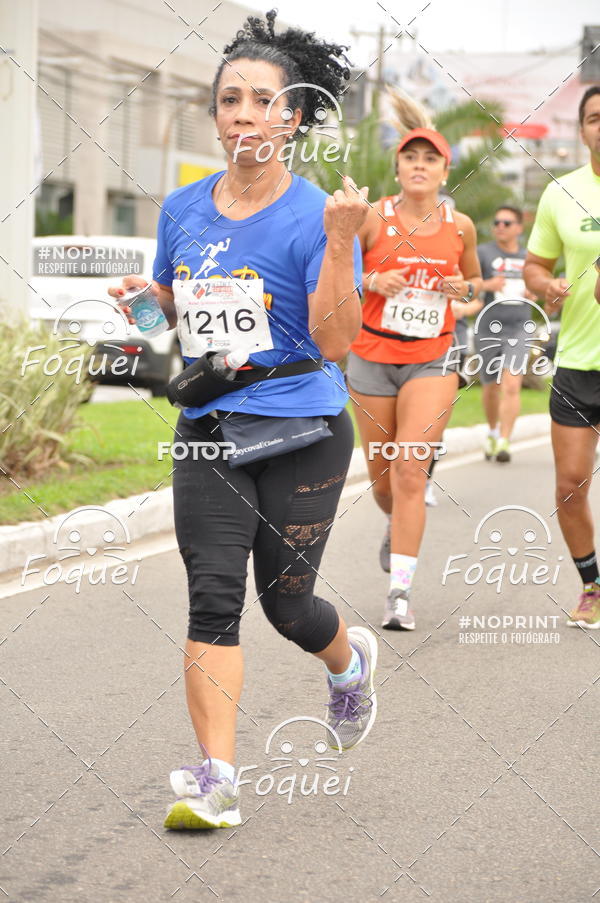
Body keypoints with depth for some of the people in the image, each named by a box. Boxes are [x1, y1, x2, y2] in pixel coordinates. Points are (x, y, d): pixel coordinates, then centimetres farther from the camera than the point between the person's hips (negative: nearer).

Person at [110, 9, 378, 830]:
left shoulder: (316, 216, -9)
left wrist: (340, 244, -25)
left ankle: (350, 660, 42)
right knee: (214, 597, -9)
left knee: (286, 602, 6)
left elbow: (334, 339, -15)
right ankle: (215, 781, -8)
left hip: (303, 434, -3)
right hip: (209, 431, 3)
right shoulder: (182, 209, 7)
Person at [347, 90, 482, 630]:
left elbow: (475, 281, 19)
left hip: (432, 362, -1)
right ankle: (397, 528, 46)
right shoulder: (373, 218, -4)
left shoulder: (459, 226, 2)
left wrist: (464, 289, -5)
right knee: (382, 479, 10)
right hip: (372, 358, 1)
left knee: (409, 469, -15)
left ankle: (400, 591, -15)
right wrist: (373, 282, -13)